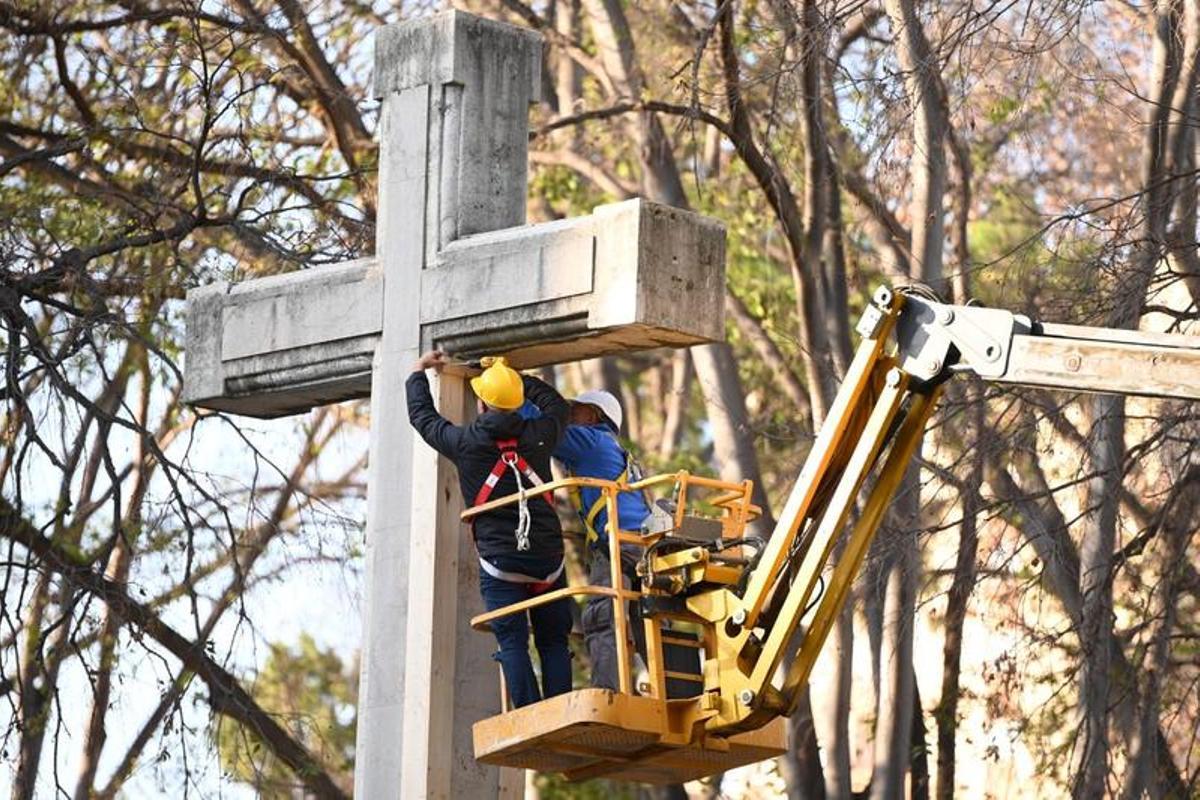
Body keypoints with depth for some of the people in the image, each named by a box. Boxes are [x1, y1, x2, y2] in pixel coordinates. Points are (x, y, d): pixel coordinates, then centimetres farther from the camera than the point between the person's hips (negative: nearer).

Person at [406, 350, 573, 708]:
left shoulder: (465, 442, 1)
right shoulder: (537, 436, 5)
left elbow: (421, 414, 19)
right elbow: (558, 405, 29)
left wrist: (418, 372, 36)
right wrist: (513, 377, 35)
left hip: (499, 561, -2)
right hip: (548, 558, 2)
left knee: (513, 643, -7)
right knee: (554, 643, 6)